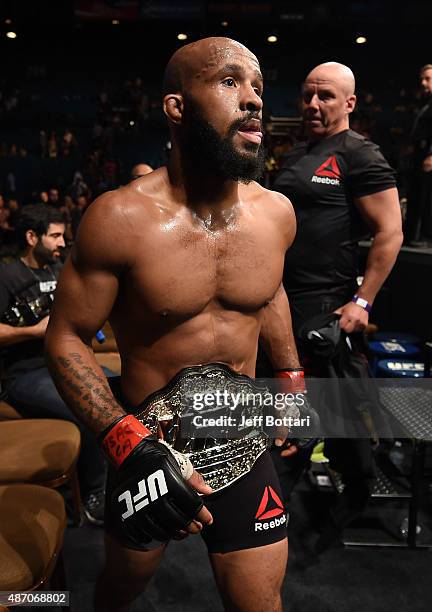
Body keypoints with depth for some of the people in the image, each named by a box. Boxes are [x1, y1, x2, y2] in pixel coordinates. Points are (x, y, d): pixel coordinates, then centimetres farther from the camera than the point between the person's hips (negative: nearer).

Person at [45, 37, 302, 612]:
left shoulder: (276, 211, -6)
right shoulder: (121, 218, -20)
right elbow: (66, 337, -12)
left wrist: (292, 378, 15)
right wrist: (130, 443, -25)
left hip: (244, 442, 3)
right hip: (144, 444, -2)